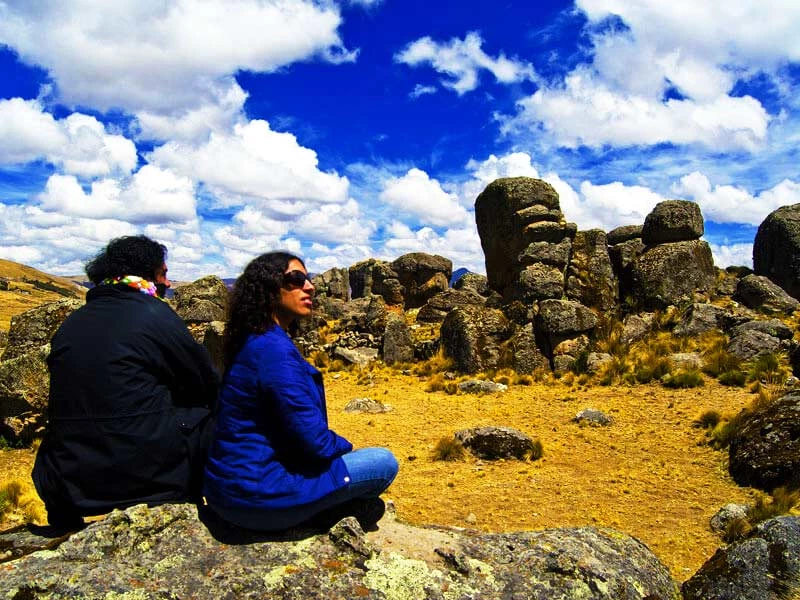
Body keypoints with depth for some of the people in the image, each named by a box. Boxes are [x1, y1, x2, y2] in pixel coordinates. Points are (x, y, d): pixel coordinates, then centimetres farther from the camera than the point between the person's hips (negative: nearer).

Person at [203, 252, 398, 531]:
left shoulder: (253, 341, 7)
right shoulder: (275, 350, -24)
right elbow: (315, 441, -21)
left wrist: (339, 446, 11)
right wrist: (346, 447, 0)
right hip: (256, 496, -10)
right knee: (384, 462, -3)